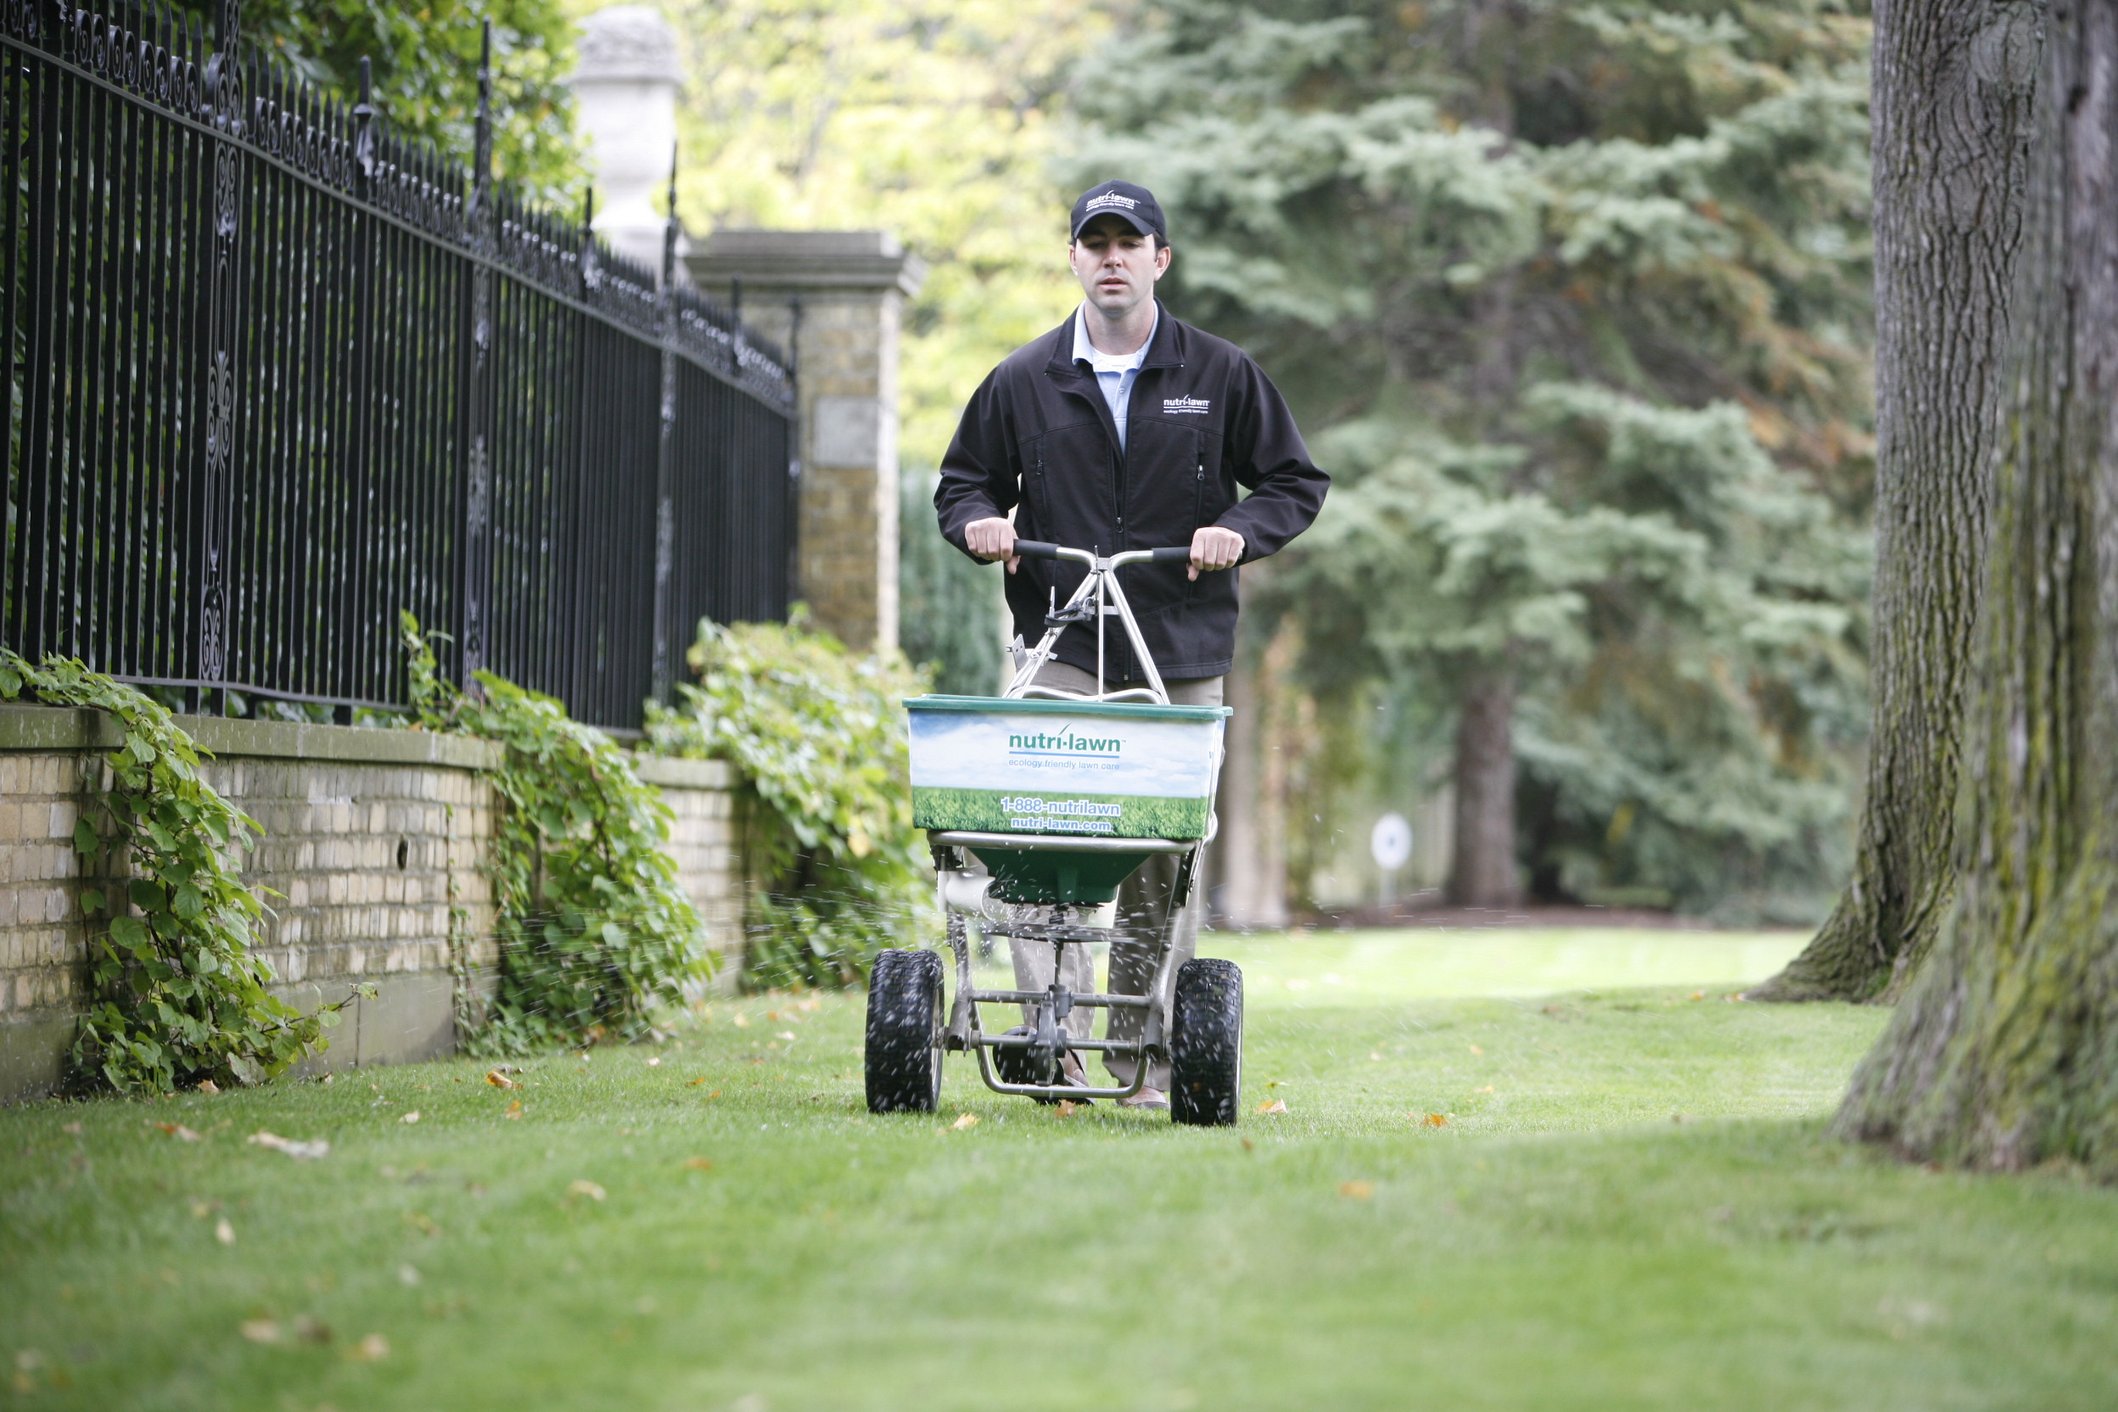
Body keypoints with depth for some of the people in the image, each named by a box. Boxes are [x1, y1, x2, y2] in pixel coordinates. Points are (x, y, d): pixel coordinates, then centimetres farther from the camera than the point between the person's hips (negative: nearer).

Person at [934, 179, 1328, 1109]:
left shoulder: (1220, 376, 6)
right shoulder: (1024, 382, 8)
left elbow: (1296, 482, 12)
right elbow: (963, 482, 19)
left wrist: (1240, 530, -7)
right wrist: (980, 521, -3)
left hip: (1180, 655, 0)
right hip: (1060, 653, 0)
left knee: (1166, 857, 1)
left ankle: (1148, 1052, 8)